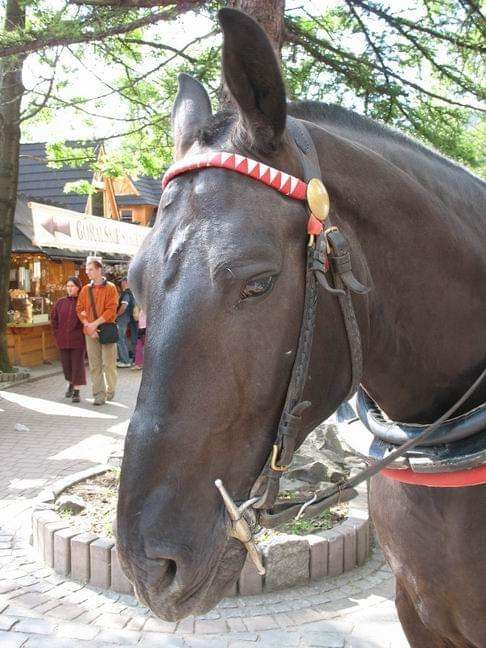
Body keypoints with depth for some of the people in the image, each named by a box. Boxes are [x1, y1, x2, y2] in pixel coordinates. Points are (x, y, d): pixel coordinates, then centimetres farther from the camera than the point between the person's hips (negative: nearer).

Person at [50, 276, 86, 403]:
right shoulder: (60, 302, 6)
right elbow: (53, 319, 11)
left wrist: (84, 332, -10)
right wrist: (57, 334, 5)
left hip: (78, 340, -4)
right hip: (63, 340, 4)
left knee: (78, 365, -2)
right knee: (66, 364, 13)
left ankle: (76, 391, 5)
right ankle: (70, 384, 38)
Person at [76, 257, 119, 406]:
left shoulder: (110, 288, -3)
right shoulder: (85, 289, 10)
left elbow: (111, 310, -11)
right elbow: (79, 309, 7)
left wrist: (95, 324, -16)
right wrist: (87, 325, -9)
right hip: (90, 332, 4)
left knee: (108, 363, 0)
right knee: (94, 365, 4)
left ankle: (110, 391, 16)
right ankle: (99, 395, 9)